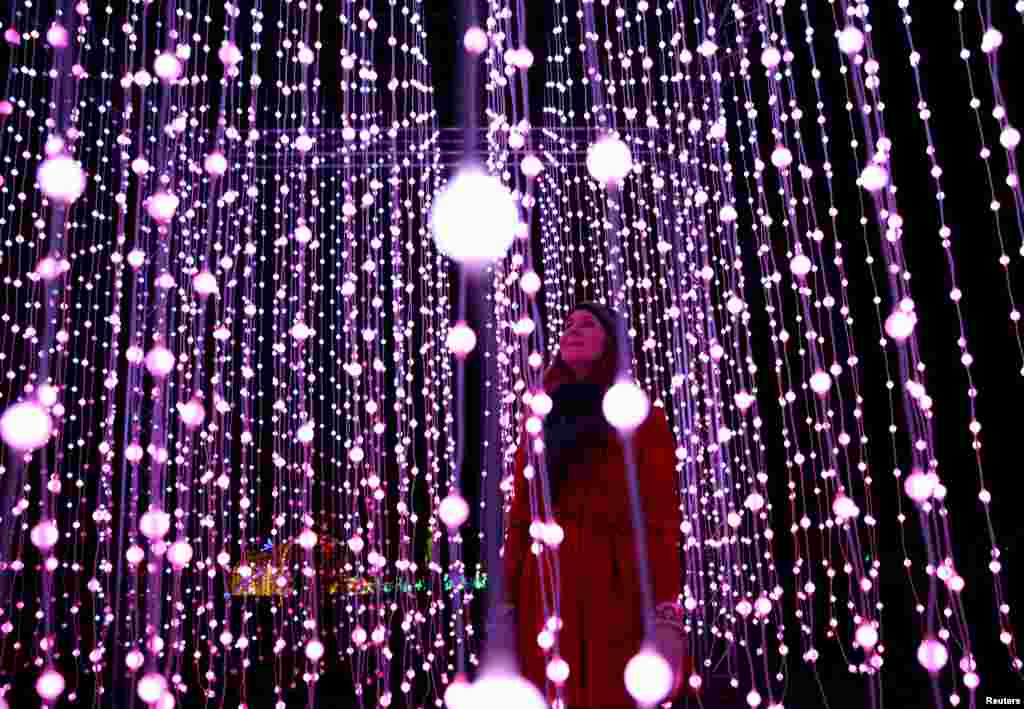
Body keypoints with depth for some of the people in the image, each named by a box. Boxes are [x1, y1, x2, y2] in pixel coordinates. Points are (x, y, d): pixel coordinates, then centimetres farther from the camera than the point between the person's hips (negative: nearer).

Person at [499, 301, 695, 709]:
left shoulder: (640, 418, 6)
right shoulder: (540, 420, 17)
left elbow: (661, 517, -4)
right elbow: (520, 514, 10)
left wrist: (666, 618, -15)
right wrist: (507, 607, 1)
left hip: (616, 589, -3)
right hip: (546, 591, 3)